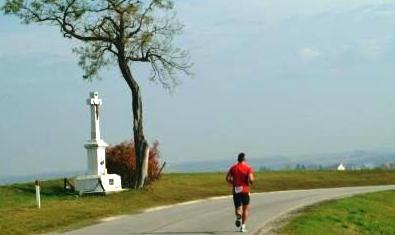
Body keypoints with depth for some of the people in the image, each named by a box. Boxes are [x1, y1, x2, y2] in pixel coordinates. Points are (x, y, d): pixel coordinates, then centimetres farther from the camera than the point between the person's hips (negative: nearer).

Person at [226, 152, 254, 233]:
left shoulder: (233, 167, 5)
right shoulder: (248, 168, -5)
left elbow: (228, 179, -2)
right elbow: (251, 179, -16)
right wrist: (251, 182, 7)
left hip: (235, 191, 2)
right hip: (245, 190, -2)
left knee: (237, 207, 13)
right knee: (245, 208, 10)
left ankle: (238, 215, -21)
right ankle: (243, 226, 3)